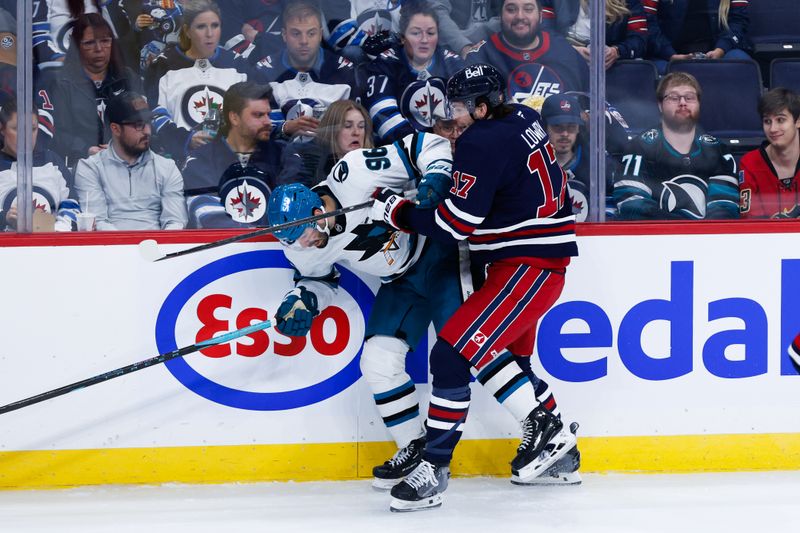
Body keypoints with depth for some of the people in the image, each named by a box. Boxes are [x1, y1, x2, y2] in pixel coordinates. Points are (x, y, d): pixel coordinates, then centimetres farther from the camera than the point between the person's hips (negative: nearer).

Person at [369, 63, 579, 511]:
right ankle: (548, 433, 36)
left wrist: (397, 212, -6)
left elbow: (455, 225, -20)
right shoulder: (522, 118, 8)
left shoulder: (482, 144, -18)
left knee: (455, 353, -14)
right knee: (506, 351, 27)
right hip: (543, 255, 11)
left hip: (528, 267, -11)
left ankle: (434, 466, -13)